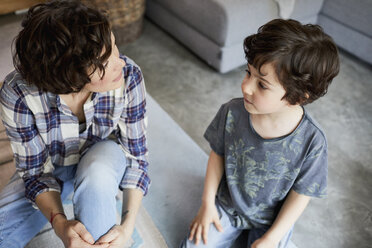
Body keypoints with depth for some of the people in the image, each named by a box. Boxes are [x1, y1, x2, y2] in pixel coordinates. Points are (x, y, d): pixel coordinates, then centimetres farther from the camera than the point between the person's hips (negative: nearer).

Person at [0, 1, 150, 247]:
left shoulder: (129, 76, -30)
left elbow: (137, 156, -19)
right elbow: (35, 170, -16)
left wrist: (128, 225, -29)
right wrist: (59, 222, -34)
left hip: (103, 157, 0)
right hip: (51, 168, 1)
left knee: (96, 175, -36)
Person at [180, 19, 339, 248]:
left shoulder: (311, 141, -27)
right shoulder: (232, 113, -23)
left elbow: (300, 195, -13)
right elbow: (218, 154, -5)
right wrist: (208, 203, -2)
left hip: (272, 220, -1)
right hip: (226, 205, 2)